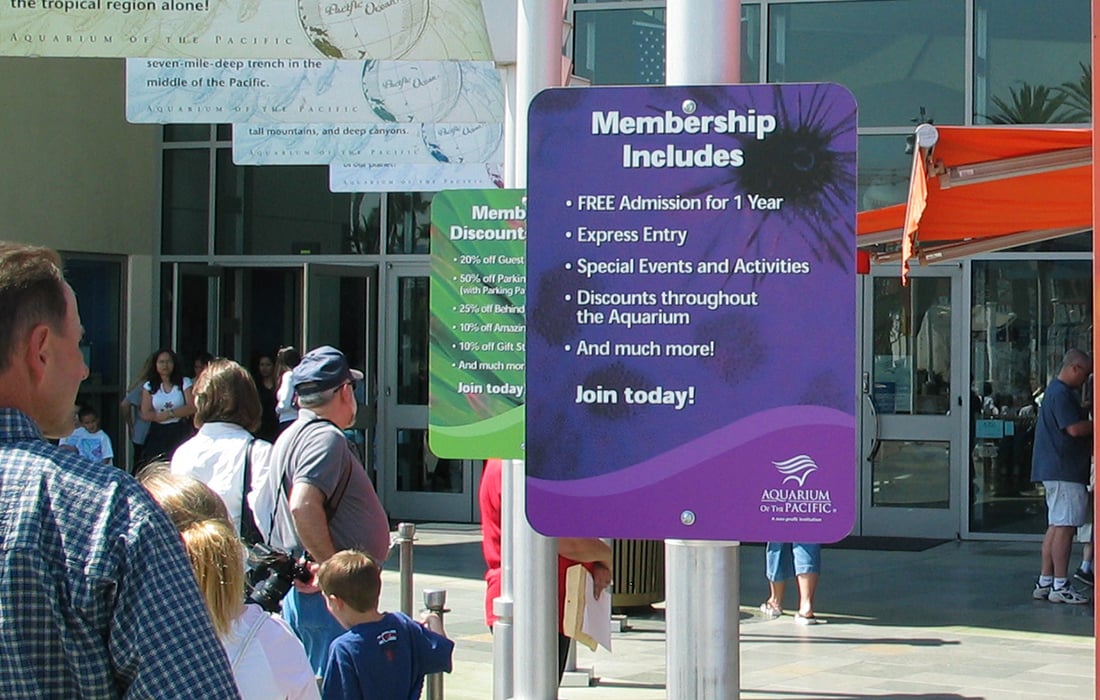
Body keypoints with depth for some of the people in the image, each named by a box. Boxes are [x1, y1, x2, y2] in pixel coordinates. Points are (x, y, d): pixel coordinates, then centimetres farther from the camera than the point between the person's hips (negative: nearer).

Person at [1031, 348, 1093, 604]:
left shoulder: (1060, 391, 19)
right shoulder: (1061, 393, -15)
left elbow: (1076, 416, 28)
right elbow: (1075, 428, -21)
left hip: (1056, 469, 11)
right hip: (1064, 471, -11)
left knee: (1056, 526, 12)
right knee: (1065, 526, -8)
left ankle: (1044, 583, 13)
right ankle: (1060, 586, -7)